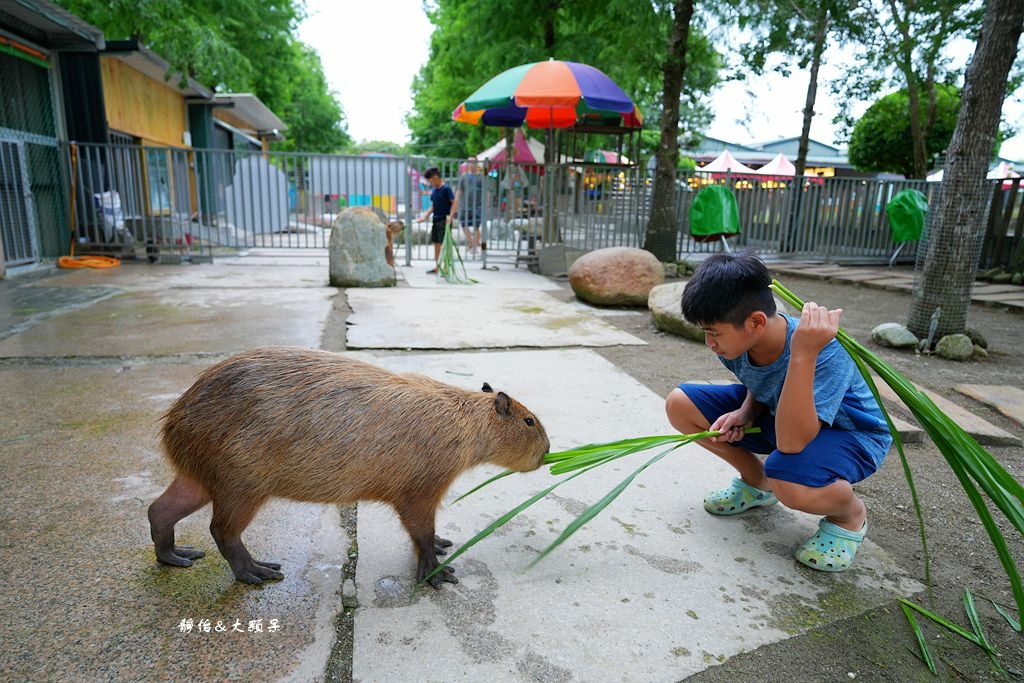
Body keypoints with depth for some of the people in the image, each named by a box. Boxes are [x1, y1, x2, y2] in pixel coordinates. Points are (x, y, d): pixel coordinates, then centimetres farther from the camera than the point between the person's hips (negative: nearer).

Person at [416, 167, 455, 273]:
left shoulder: (446, 188, -12)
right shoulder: (434, 190, 11)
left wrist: (450, 216, -26)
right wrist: (425, 216, 9)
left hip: (444, 221, -8)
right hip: (436, 220, 8)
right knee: (436, 243, 12)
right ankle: (437, 267, 23)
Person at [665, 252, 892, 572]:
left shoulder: (826, 354, -37)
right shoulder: (739, 339, -18)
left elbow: (791, 443, -43)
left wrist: (802, 356, -52)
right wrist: (744, 413, -16)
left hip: (852, 434, -6)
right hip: (776, 413, 7)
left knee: (787, 477, -41)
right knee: (680, 404, -8)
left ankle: (850, 513, -2)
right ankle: (757, 482, 13)